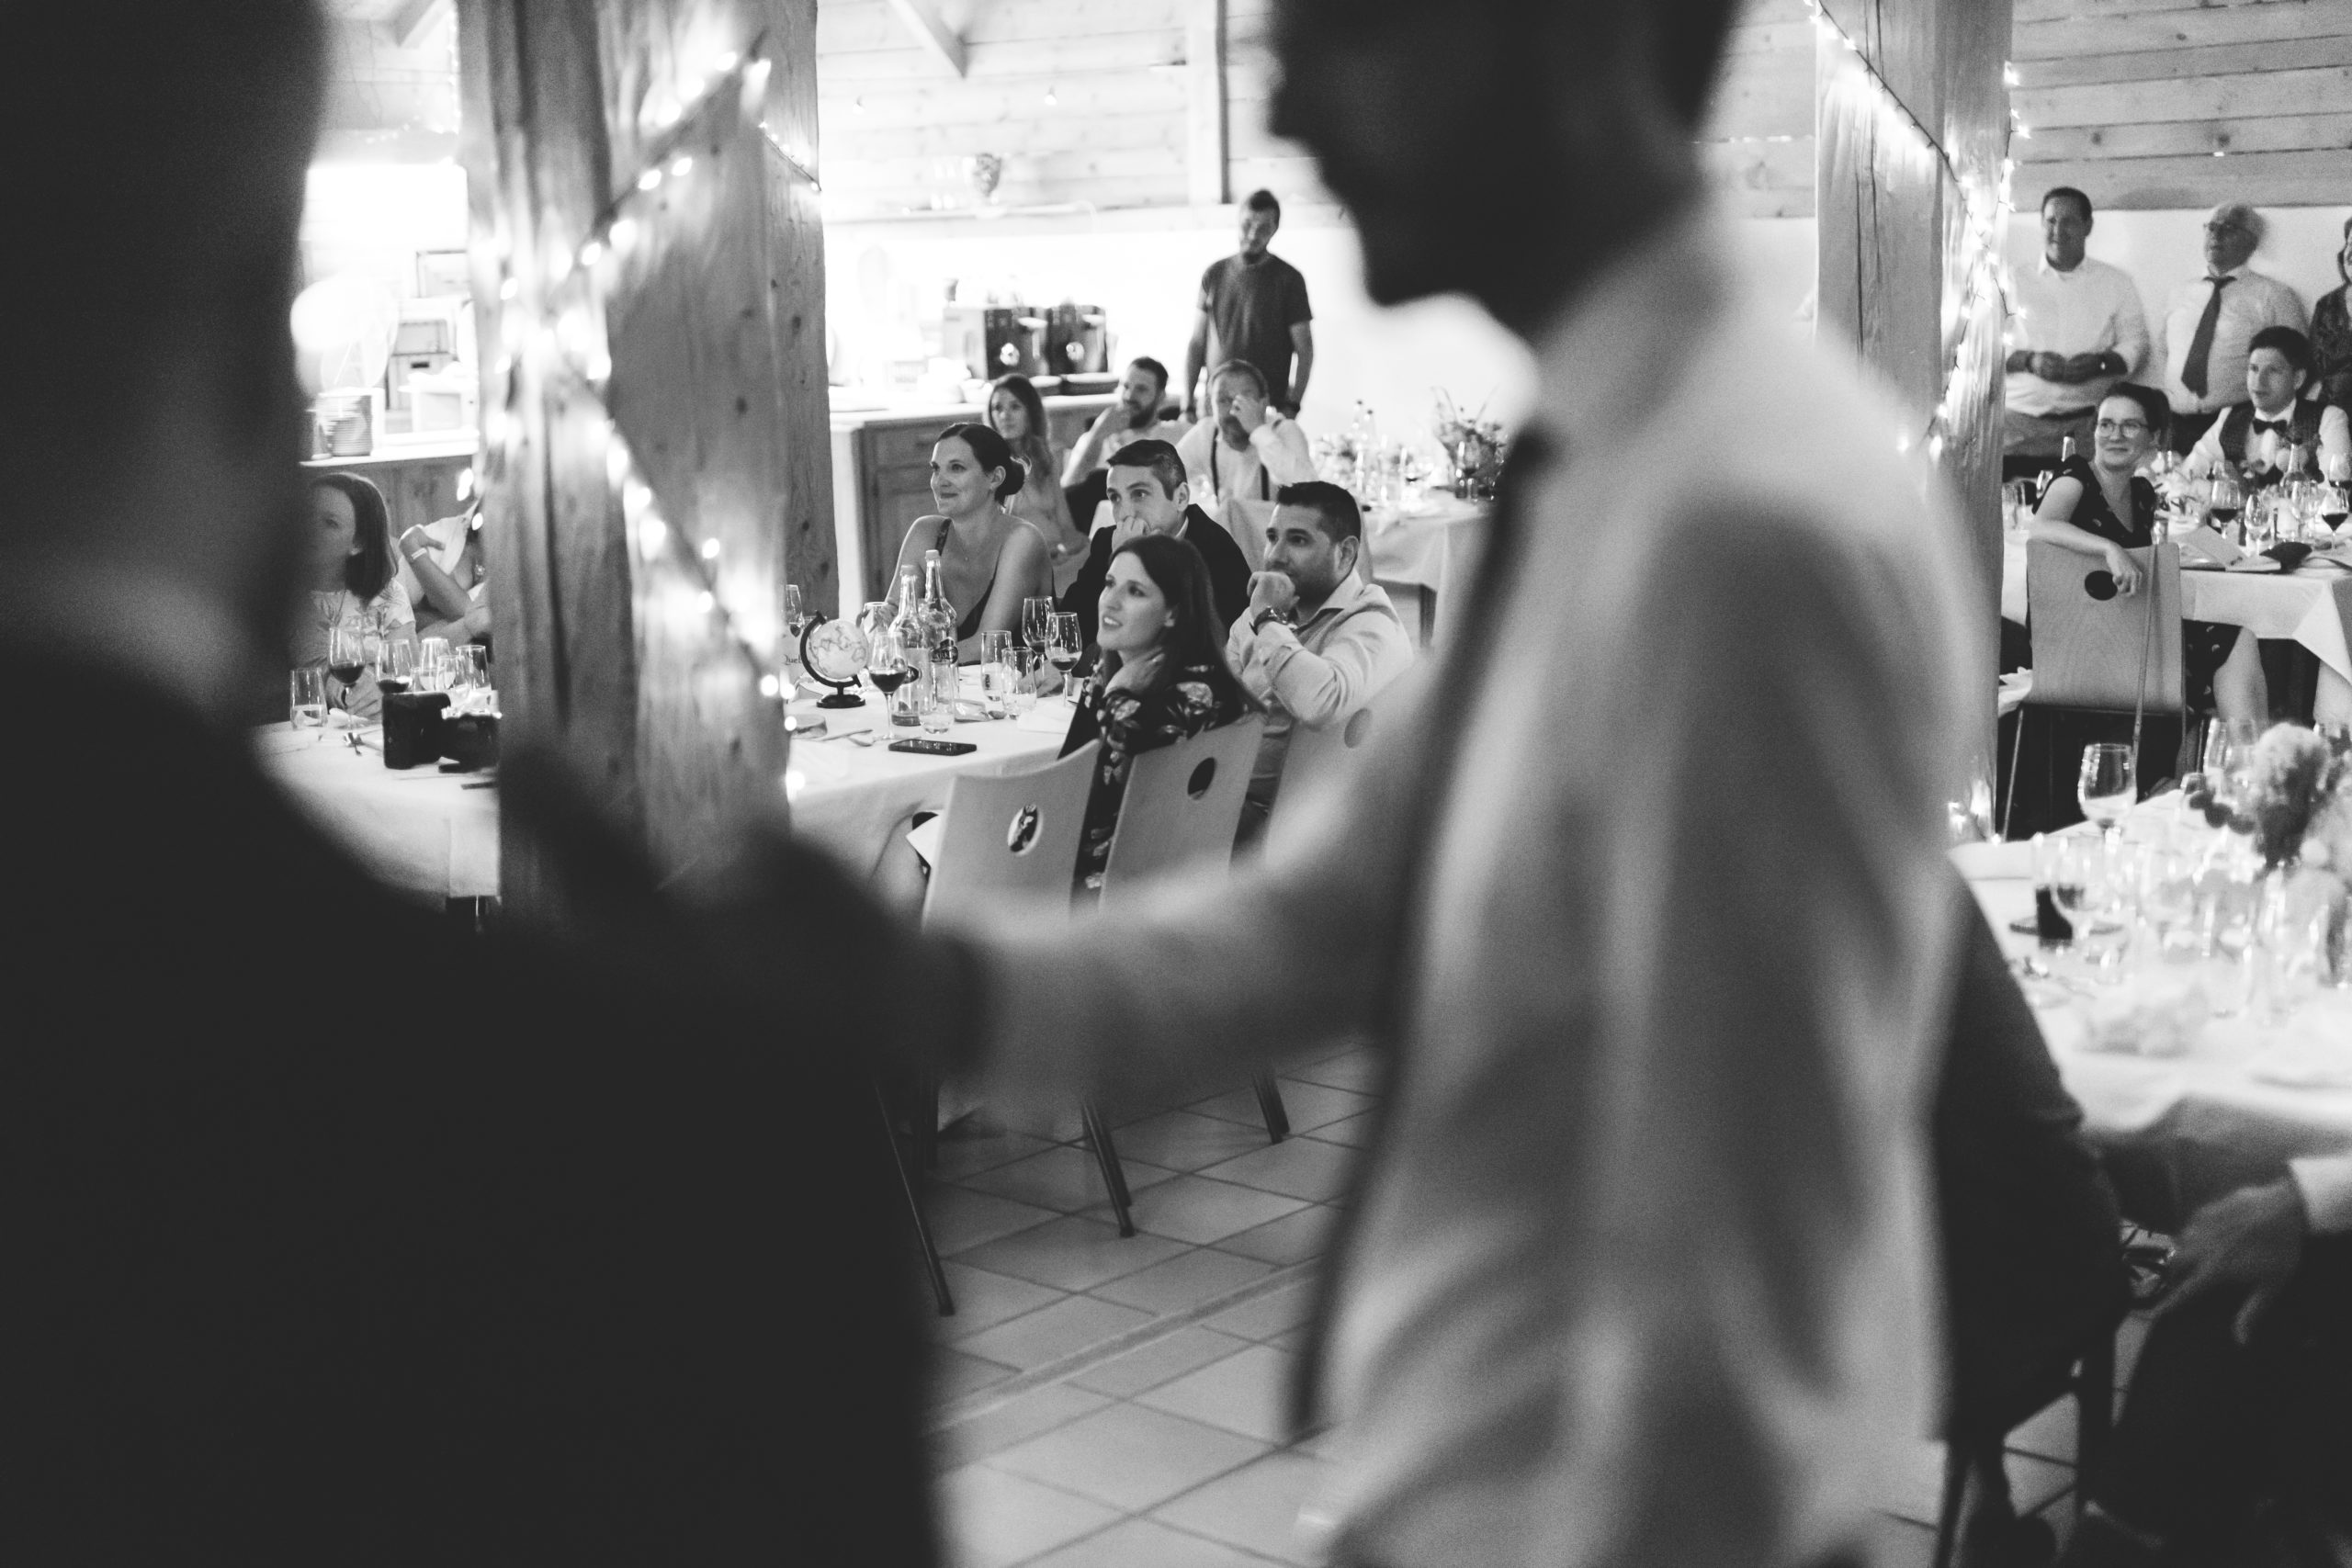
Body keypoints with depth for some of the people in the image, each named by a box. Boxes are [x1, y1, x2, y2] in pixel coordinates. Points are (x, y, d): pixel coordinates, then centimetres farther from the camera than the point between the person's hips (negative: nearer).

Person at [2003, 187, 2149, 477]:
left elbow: (2136, 345, 11)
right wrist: (2029, 361, -10)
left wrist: (2100, 363, -10)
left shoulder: (2116, 283, 15)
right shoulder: (2015, 282, 14)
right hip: (2022, 422, 0)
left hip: (2089, 422, 0)